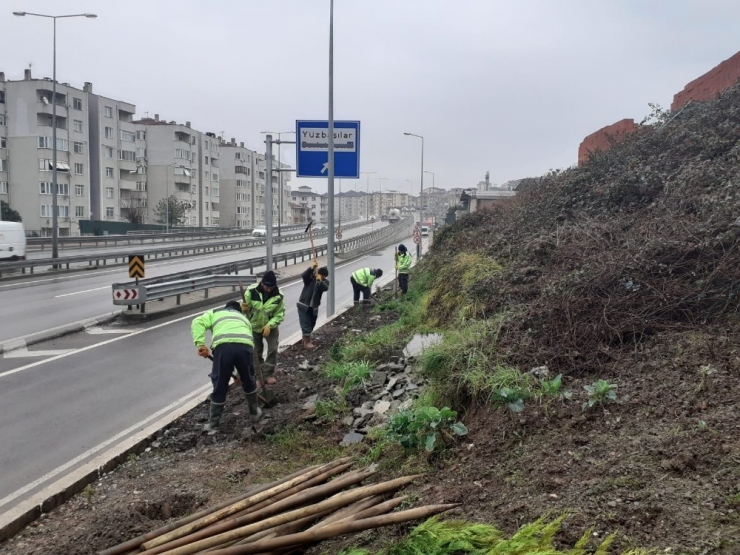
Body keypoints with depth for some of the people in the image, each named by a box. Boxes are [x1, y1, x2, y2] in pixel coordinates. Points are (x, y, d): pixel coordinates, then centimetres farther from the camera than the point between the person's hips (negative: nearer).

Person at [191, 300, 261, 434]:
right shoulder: (244, 318, 41)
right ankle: (254, 413, 43)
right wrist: (240, 371, 45)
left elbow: (197, 323, 12)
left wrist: (200, 344, 2)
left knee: (220, 386, 11)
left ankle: (213, 425, 21)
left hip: (223, 346, -2)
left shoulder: (215, 313, 34)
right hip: (245, 346, 2)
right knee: (249, 381, 26)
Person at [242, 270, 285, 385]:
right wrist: (244, 309, -38)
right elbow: (245, 307, -13)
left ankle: (268, 374, 9)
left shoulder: (279, 296, -23)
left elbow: (279, 315, -15)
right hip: (254, 326, 0)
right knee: (256, 351, 9)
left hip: (271, 327, 0)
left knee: (273, 349, -6)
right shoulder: (251, 291, -24)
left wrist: (269, 325, -28)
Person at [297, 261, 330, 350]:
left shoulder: (325, 282, -3)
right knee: (306, 324, -5)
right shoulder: (310, 277, -10)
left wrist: (320, 281, -45)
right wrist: (312, 268, -49)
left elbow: (326, 288, -25)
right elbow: (304, 275, -33)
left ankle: (306, 339, 37)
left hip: (314, 307, 4)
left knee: (311, 325, 17)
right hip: (303, 305, -4)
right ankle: (306, 342, 5)